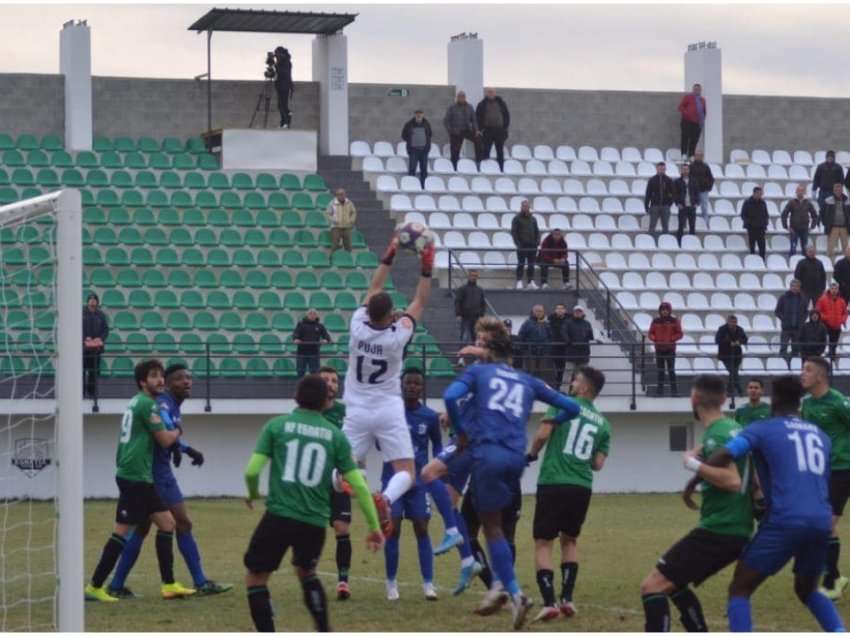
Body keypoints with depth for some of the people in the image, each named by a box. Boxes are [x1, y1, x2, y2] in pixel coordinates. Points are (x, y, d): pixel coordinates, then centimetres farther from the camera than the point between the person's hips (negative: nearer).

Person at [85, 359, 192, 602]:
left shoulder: (137, 402, 18)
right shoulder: (146, 403, -11)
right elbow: (165, 440, -11)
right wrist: (177, 431, 10)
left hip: (139, 476, 10)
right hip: (135, 475, -10)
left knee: (167, 522, 9)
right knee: (122, 530, -8)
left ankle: (168, 585, 9)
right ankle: (94, 587, -6)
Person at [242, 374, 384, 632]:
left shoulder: (276, 425, 2)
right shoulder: (336, 435, 7)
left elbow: (252, 471, -3)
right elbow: (359, 485, 5)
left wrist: (253, 493, 20)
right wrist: (374, 526, 14)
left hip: (279, 517, -3)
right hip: (315, 522, 3)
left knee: (255, 578, 11)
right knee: (306, 572, 30)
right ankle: (324, 632, 24)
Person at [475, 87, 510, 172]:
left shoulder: (501, 103, 11)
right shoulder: (482, 105, 5)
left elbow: (507, 115, 14)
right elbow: (477, 117, 4)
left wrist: (505, 126, 4)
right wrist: (481, 129, -6)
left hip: (500, 131, 2)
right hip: (487, 131, -2)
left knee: (500, 152, 5)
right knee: (485, 152, -5)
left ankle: (501, 170, 9)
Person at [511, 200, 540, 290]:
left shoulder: (533, 219, 16)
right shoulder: (517, 218, 1)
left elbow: (537, 231, 19)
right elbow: (513, 232, -4)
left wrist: (537, 241, 3)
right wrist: (518, 243, -13)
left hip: (532, 245, 5)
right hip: (522, 246, -5)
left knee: (531, 265, 5)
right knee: (521, 264, -5)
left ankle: (530, 282, 9)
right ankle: (519, 282, -5)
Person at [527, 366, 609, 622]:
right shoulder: (602, 423, 12)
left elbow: (543, 434, -12)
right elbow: (598, 464, 7)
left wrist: (532, 454, 7)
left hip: (553, 483, -4)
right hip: (582, 487, 4)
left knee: (543, 543, 2)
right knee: (569, 540, 23)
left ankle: (549, 603, -11)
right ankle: (567, 599, 13)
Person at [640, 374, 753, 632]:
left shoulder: (715, 436, -16)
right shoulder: (734, 429, 12)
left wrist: (694, 463, -13)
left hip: (718, 531, -10)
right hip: (738, 531, 10)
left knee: (652, 586, -11)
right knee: (673, 583, 25)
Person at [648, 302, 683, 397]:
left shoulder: (674, 321, -2)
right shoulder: (656, 321, 5)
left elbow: (679, 334, -2)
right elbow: (651, 333, 8)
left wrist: (671, 339, -16)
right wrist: (654, 339, -12)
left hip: (670, 349, -2)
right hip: (659, 349, 2)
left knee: (671, 370, -5)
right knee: (660, 370, 6)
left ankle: (674, 389, -1)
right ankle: (660, 389, 11)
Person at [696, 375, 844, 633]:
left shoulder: (763, 430, 6)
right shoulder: (820, 436, 21)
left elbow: (722, 457, -7)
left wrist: (694, 466, 11)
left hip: (785, 522, -5)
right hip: (821, 523, 5)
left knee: (739, 589, 6)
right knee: (807, 590, 28)